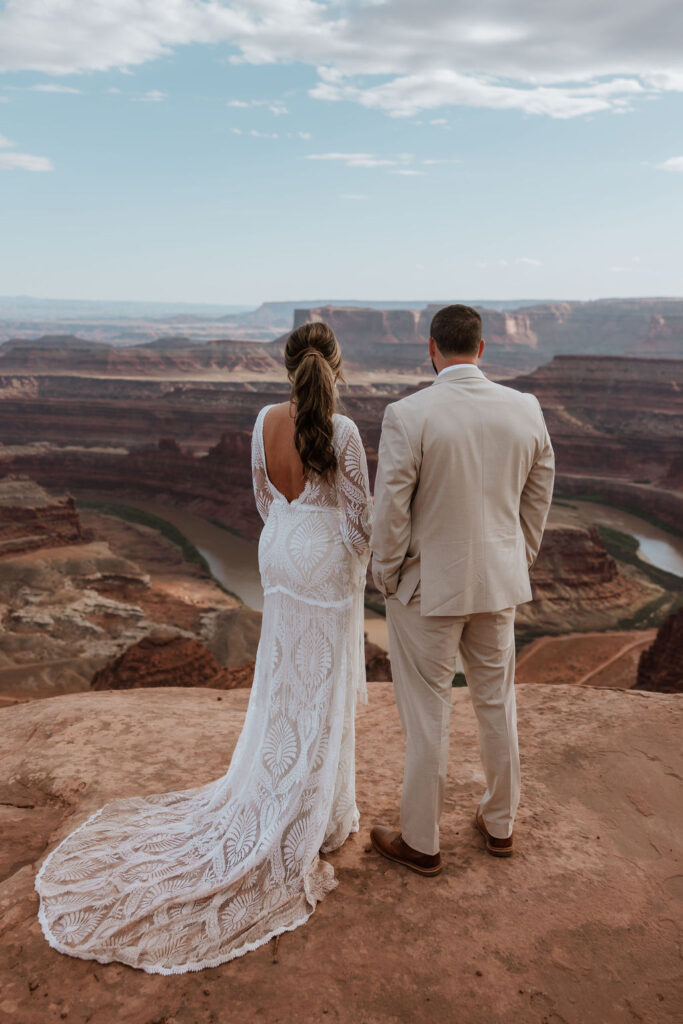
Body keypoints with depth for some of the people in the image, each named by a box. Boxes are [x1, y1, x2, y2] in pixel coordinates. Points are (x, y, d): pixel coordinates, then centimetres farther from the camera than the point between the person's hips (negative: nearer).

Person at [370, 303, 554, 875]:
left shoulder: (407, 416, -19)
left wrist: (386, 578, -1)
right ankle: (500, 825, 39)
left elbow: (390, 511, -16)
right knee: (497, 704, 21)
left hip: (427, 586, -4)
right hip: (498, 583, 5)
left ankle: (421, 844, 26)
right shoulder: (525, 410, -4)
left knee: (427, 718, 9)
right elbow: (538, 498, 5)